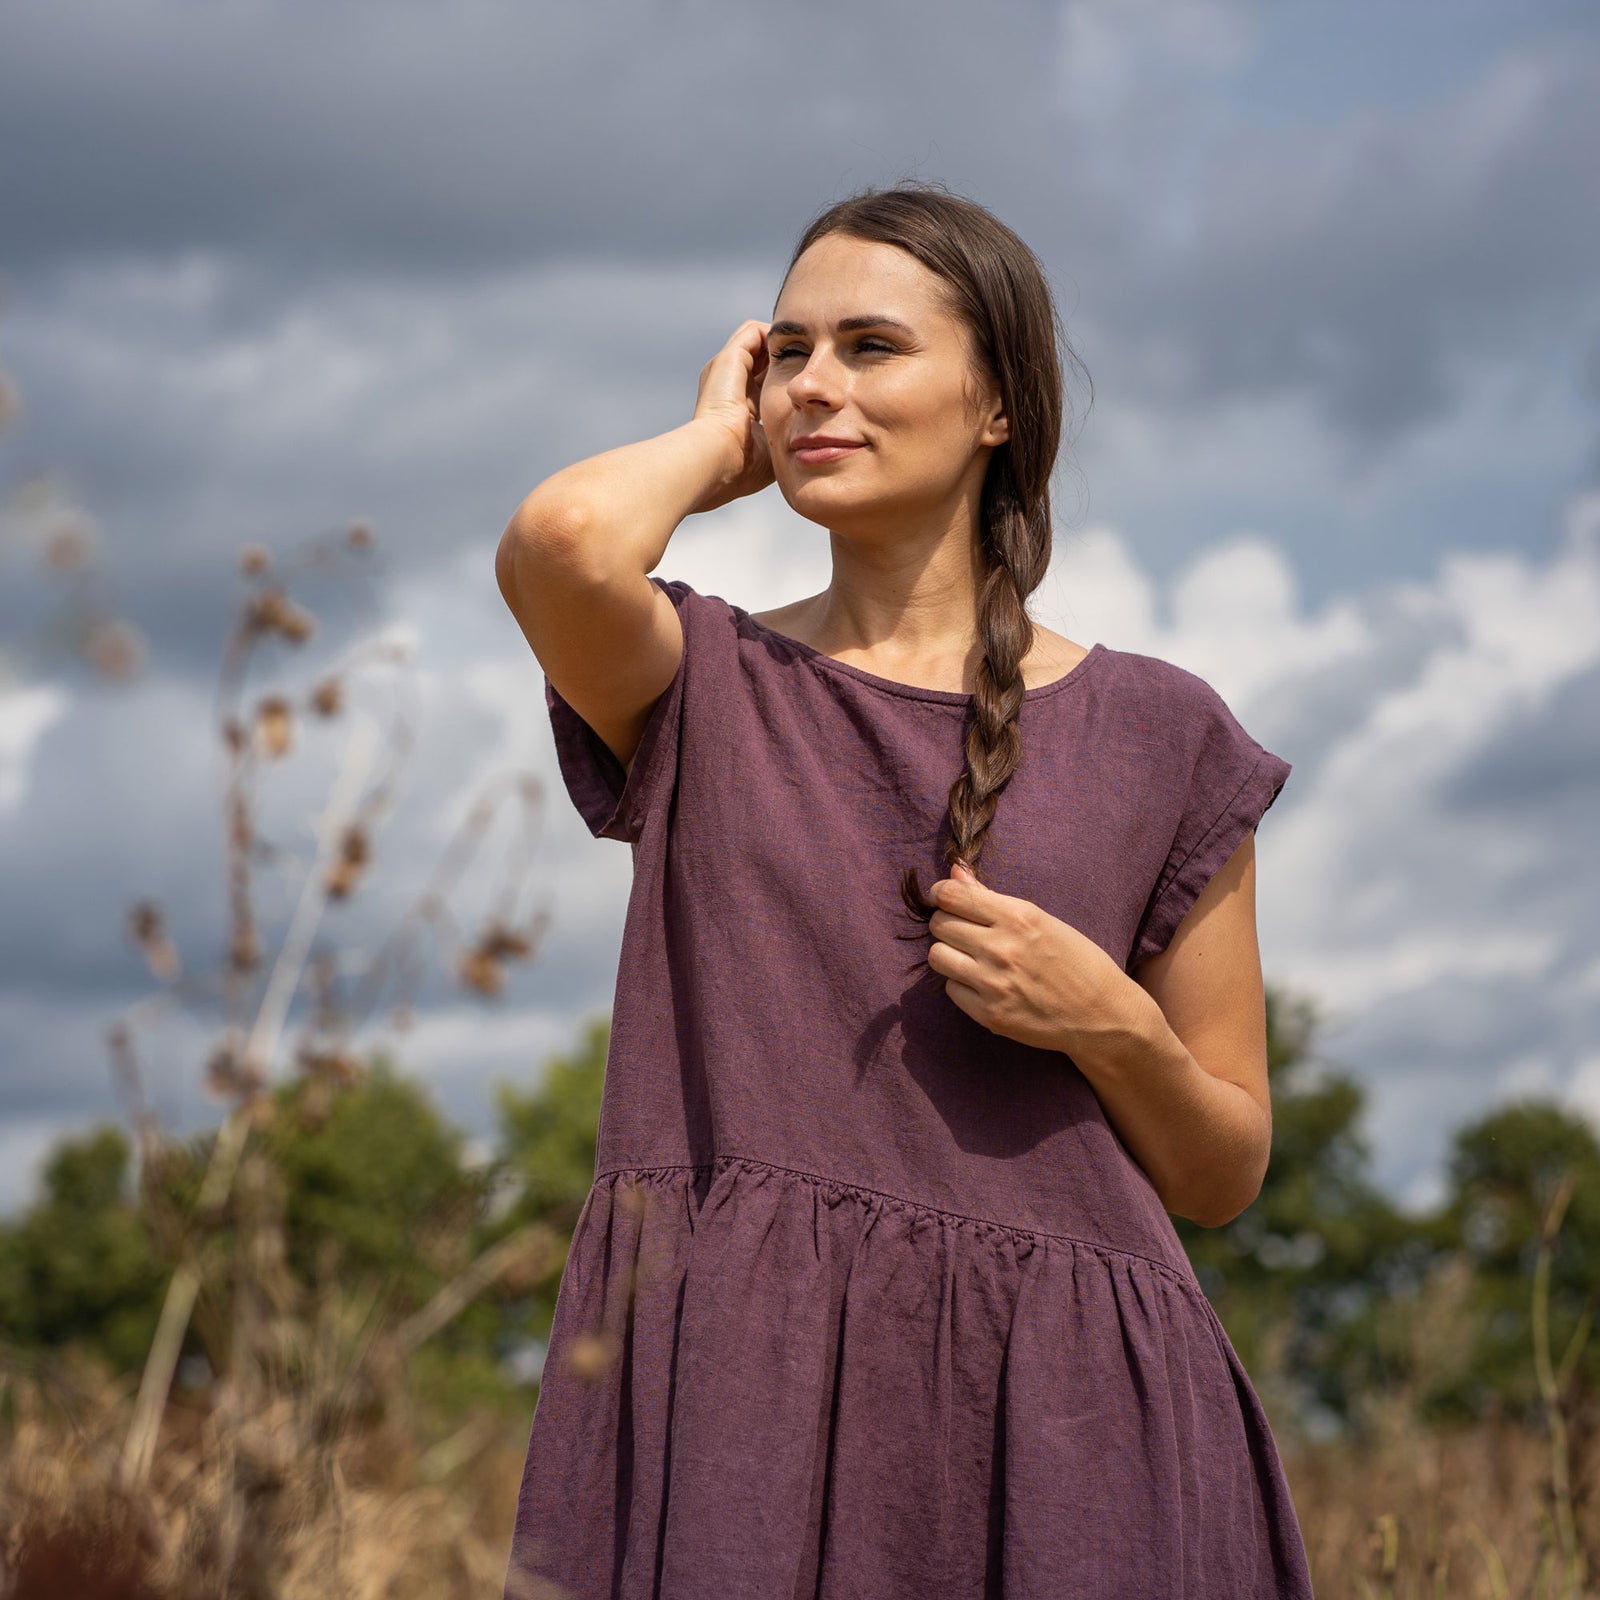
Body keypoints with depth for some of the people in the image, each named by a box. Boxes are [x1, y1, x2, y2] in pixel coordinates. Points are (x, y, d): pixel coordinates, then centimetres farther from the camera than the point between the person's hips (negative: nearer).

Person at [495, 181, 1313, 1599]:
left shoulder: (1154, 735, 8)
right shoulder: (707, 684, 8)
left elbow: (1227, 1174, 12)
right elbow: (561, 540, -18)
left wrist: (1112, 1024, -9)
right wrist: (717, 443, 3)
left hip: (1048, 1419, 1)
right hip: (730, 1378, 0)